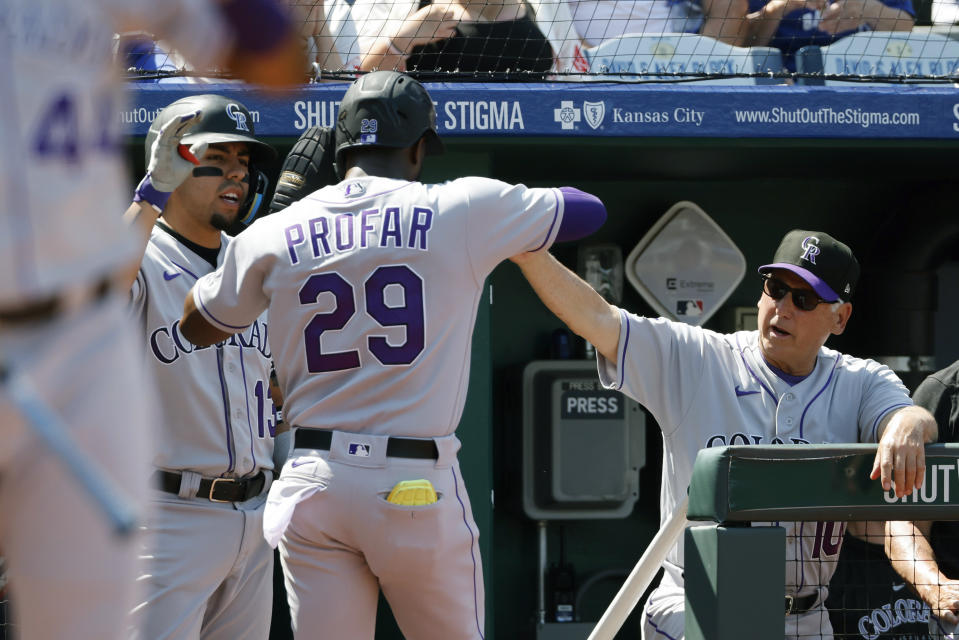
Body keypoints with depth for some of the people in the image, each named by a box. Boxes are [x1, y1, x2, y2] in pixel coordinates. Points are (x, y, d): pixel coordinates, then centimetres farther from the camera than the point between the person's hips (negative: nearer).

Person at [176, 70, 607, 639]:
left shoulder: (274, 235, 5)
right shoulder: (464, 209, -2)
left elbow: (196, 329, 23)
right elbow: (589, 210, 12)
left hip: (311, 486, 2)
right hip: (420, 487, -2)